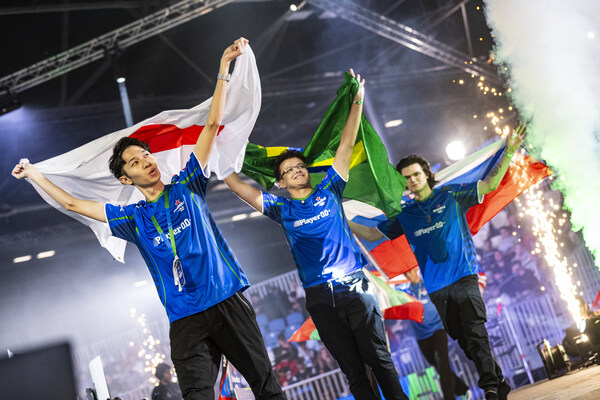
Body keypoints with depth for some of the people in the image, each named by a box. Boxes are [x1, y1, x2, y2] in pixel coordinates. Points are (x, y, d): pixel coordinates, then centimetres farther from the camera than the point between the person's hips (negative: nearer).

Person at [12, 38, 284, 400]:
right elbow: (73, 203, 21)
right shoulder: (133, 219, 12)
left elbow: (213, 125, 4)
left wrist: (224, 67, 1)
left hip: (227, 301, -1)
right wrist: (35, 176, 24)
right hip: (186, 320, 1)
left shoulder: (187, 187, 8)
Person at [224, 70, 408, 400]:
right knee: (353, 369, 5)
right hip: (320, 297, 0)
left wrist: (356, 102, 1)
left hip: (355, 287, 0)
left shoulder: (328, 192, 8)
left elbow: (346, 145, 5)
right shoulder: (281, 209, 7)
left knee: (379, 358, 3)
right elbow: (238, 186, 5)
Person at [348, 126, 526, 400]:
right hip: (436, 287, 4)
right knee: (464, 341, 4)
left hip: (463, 277, -3)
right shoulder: (403, 214, 13)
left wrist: (509, 152, -6)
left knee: (475, 333, -16)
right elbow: (371, 234, 18)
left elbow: (490, 184, 4)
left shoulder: (450, 196, 6)